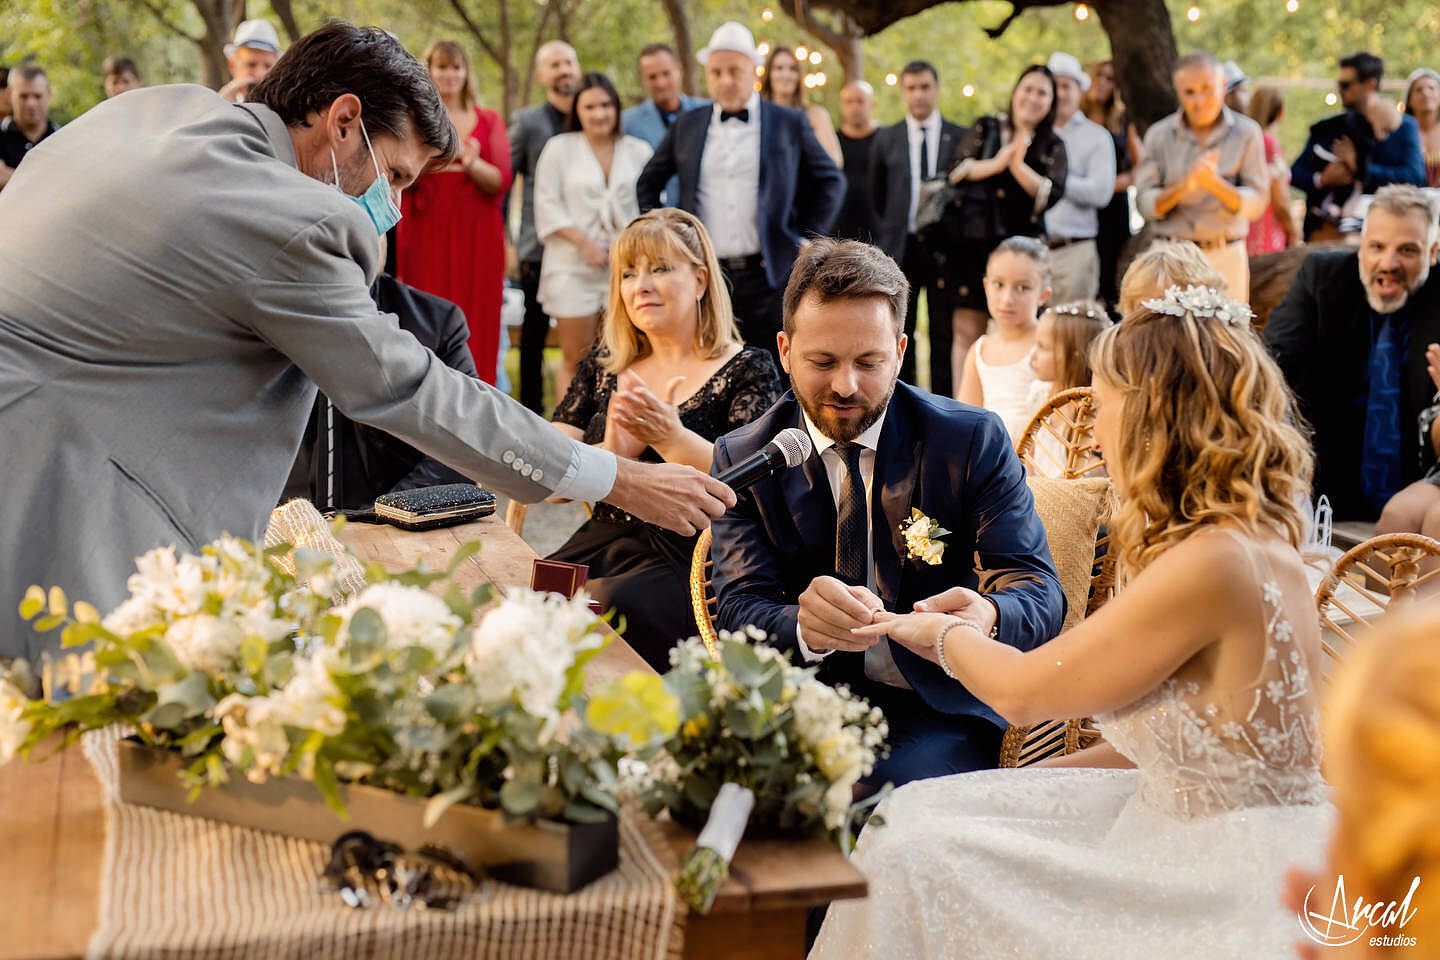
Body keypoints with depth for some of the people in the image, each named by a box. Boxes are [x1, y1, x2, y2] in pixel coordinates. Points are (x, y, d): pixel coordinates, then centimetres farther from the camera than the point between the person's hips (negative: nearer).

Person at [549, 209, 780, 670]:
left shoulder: (748, 369, 2)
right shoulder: (603, 364, 15)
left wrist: (672, 440, -27)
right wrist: (611, 454, -14)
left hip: (692, 559, -4)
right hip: (602, 542, 5)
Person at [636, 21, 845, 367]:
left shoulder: (790, 123, 7)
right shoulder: (687, 126, 13)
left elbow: (831, 182, 12)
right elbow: (648, 184, 21)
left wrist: (806, 239, 3)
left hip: (768, 275, -2)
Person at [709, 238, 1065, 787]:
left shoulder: (973, 439, 0)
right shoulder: (742, 458, 3)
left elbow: (1040, 596, -7)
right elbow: (739, 610, -8)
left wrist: (986, 616, -33)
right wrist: (804, 627, -34)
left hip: (937, 710, -1)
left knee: (898, 787, -32)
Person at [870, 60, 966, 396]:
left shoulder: (961, 138, 5)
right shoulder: (886, 139, 9)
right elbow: (875, 196, 15)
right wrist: (885, 239, 7)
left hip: (945, 246, -1)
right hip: (901, 248, 1)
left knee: (945, 336, 0)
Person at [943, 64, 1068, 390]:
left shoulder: (1053, 146, 10)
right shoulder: (985, 129, 12)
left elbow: (1051, 194, -3)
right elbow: (958, 170, 1)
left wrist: (1018, 166, -13)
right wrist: (996, 163, -11)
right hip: (971, 243, 1)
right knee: (967, 332, 1)